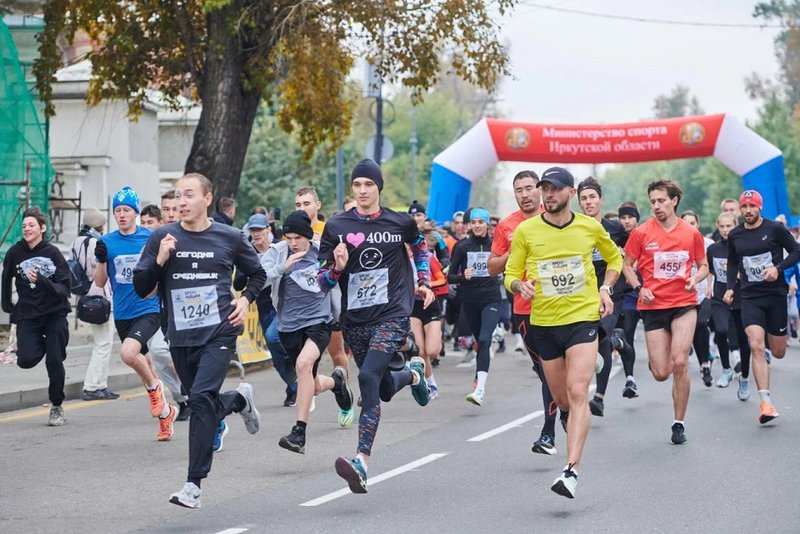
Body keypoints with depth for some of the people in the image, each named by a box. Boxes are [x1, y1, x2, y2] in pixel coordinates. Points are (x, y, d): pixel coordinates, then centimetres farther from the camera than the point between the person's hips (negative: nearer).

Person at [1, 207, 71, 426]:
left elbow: (64, 288, -10)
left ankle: (57, 407, 12)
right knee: (27, 360, -15)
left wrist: (42, 282, -26)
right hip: (27, 315, 2)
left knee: (54, 361, -6)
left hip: (55, 314, -2)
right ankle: (42, 344, 21)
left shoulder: (52, 252, -7)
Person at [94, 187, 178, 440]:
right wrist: (101, 260, -12)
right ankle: (165, 412, 32)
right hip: (122, 315, 5)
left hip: (149, 310, -4)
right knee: (142, 362, 14)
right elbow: (100, 282, 4)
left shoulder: (151, 238, -4)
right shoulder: (107, 242, 2)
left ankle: (154, 387, 0)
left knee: (128, 353, -28)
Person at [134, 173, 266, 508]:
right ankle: (240, 400, 49)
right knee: (200, 403, 14)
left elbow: (257, 274, 19)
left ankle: (194, 483, -17)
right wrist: (160, 260, -13)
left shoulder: (230, 238, 2)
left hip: (219, 333, -3)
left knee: (201, 398, -20)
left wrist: (246, 300, 1)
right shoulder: (162, 238, 2)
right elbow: (141, 289, 2)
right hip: (181, 338, 3)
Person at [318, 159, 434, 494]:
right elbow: (323, 282, 1)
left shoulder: (400, 223, 1)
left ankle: (362, 461, -30)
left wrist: (424, 282, 18)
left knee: (368, 377, -24)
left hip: (392, 314, -3)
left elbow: (420, 246, 25)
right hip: (355, 319, 3)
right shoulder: (336, 227, 0)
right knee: (386, 390, 14)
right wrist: (338, 267, -18)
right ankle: (412, 373, 53)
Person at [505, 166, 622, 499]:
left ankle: (571, 471, -25)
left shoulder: (590, 227, 1)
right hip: (543, 322, 2)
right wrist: (520, 286, -18)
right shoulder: (525, 231, -1)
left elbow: (614, 258, 20)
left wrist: (605, 289, 5)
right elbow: (511, 274, 5)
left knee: (577, 393, -18)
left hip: (583, 318, -2)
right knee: (561, 399, 9)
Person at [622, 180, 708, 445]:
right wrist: (639, 288, -9)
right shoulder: (641, 233, -2)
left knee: (679, 363, -14)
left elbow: (703, 266, 14)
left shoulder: (691, 233, 2)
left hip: (684, 304, 0)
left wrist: (696, 278, -8)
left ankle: (679, 423, 0)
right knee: (661, 373, -1)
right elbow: (627, 265, 8)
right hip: (653, 306, 0)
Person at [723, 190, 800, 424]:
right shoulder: (734, 236, 6)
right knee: (756, 347, -18)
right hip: (750, 297, 1)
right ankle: (767, 403, -21)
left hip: (776, 294, -1)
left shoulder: (775, 229, -4)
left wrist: (778, 268, -16)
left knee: (778, 352, 8)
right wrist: (730, 287, 7)